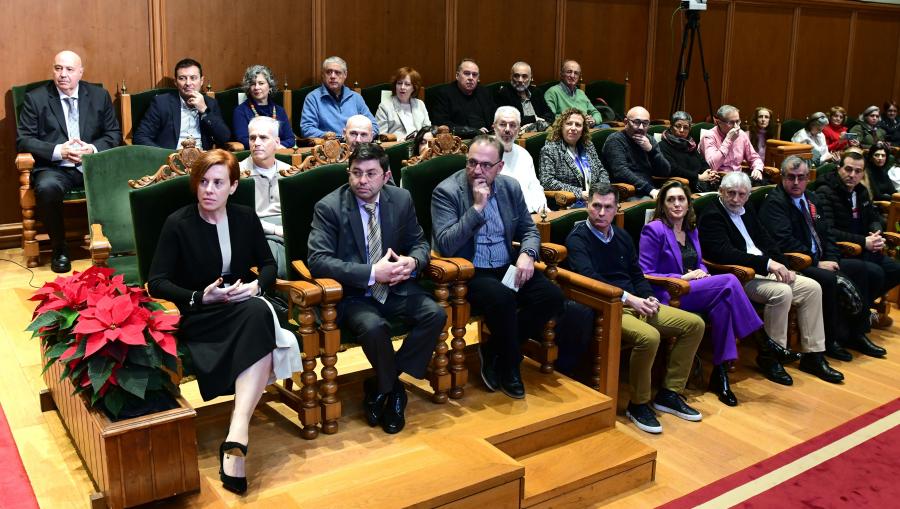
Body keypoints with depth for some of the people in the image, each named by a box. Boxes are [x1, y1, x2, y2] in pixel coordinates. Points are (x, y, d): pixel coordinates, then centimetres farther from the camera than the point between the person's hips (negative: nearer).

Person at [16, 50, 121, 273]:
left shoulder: (99, 95, 11)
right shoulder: (35, 98, 5)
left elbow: (114, 134, 10)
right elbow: (23, 140, 1)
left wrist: (93, 149, -11)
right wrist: (58, 151, -16)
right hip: (54, 168, -1)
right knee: (46, 188, -35)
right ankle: (59, 248, -13)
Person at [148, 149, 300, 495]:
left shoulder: (246, 217, 6)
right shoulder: (178, 224, -6)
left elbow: (269, 264, 13)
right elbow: (156, 282, -6)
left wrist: (256, 285, -9)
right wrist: (201, 297, -20)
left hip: (245, 307, 4)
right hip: (198, 316, -4)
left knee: (260, 312, -33)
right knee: (259, 317, -34)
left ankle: (236, 437, -40)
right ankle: (238, 438, -37)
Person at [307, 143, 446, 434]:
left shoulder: (402, 199, 3)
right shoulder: (329, 207, -10)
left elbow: (419, 243, 12)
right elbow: (318, 260, -19)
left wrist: (413, 262, -14)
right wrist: (372, 273, -26)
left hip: (395, 289, 5)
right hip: (352, 295, -4)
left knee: (435, 315, -20)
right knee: (374, 327, -34)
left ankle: (380, 386, -6)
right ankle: (392, 389, -2)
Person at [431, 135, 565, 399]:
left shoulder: (510, 187, 6)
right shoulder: (446, 191, -10)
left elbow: (529, 229, 14)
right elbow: (446, 245, -19)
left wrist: (527, 254, -9)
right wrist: (477, 207, -22)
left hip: (507, 269, 6)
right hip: (468, 273, -6)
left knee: (552, 296, -17)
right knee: (502, 298, -35)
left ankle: (493, 350, 0)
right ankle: (510, 366, -7)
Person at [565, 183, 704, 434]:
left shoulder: (622, 236, 18)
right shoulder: (578, 238, -5)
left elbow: (637, 275, 20)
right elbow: (589, 278, -20)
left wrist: (648, 298, -1)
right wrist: (628, 298, -23)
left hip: (636, 304, 8)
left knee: (695, 324, -2)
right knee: (649, 336, -34)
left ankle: (669, 393, 7)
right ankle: (638, 404, -12)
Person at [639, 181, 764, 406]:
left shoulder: (691, 230, 19)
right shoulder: (654, 230, -4)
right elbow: (645, 275, -8)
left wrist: (703, 274, 3)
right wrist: (682, 278, -13)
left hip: (694, 290, 7)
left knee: (722, 303, -28)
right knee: (729, 281, -24)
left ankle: (720, 374, -22)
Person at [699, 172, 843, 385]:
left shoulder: (747, 211, 18)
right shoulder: (711, 216, -10)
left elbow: (767, 241, 18)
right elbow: (724, 253, -23)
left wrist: (783, 267, 0)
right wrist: (768, 263, -25)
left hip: (765, 269, 9)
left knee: (812, 288, -3)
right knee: (782, 292, -30)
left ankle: (813, 355, 3)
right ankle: (769, 356, -13)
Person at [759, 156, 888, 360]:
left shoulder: (811, 199, 18)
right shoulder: (774, 202, -10)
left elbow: (827, 233, 17)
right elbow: (785, 242, -20)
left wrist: (831, 259, -2)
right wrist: (817, 263, -18)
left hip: (821, 261, 9)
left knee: (873, 272, -2)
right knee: (828, 279, -36)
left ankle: (856, 333, 6)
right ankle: (829, 340, -16)